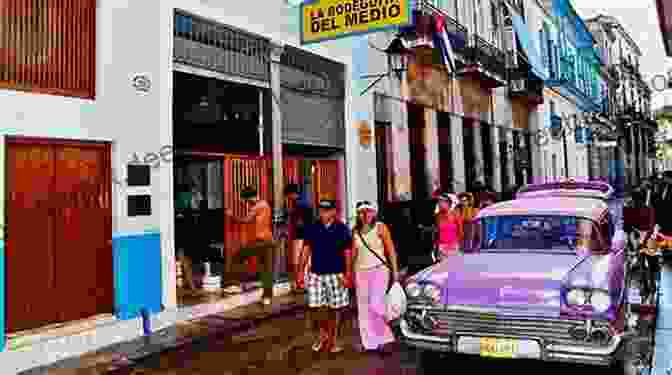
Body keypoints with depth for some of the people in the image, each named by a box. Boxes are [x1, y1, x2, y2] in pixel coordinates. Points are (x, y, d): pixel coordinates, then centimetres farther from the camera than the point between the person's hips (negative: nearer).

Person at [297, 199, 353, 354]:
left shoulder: (342, 229, -2)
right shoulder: (312, 228, 5)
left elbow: (347, 254, -1)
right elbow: (306, 250, 8)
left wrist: (347, 274, -7)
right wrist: (301, 270, 3)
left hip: (336, 274, -2)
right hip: (315, 274, 2)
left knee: (335, 308, 5)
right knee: (314, 307, 0)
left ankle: (333, 339, 22)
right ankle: (322, 334, 25)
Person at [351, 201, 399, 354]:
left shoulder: (380, 227, -4)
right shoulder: (356, 231, 7)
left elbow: (391, 250, -3)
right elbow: (353, 253, 12)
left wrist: (395, 270, -7)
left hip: (379, 269, -4)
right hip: (361, 271, 4)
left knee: (375, 304, -14)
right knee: (364, 308, 6)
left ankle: (383, 338, 7)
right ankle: (370, 342, 18)